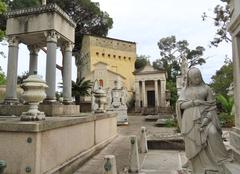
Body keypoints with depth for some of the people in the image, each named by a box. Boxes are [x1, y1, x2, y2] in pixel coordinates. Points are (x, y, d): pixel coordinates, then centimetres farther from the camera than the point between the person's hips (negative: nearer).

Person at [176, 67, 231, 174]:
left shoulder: (206, 88, 8)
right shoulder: (184, 90, 11)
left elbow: (212, 105, 3)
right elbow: (180, 105, 0)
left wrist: (207, 118, -14)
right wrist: (195, 102, -13)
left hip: (203, 116, -1)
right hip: (190, 119, 1)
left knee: (212, 133, -28)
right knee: (195, 146, 0)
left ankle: (218, 165, -14)